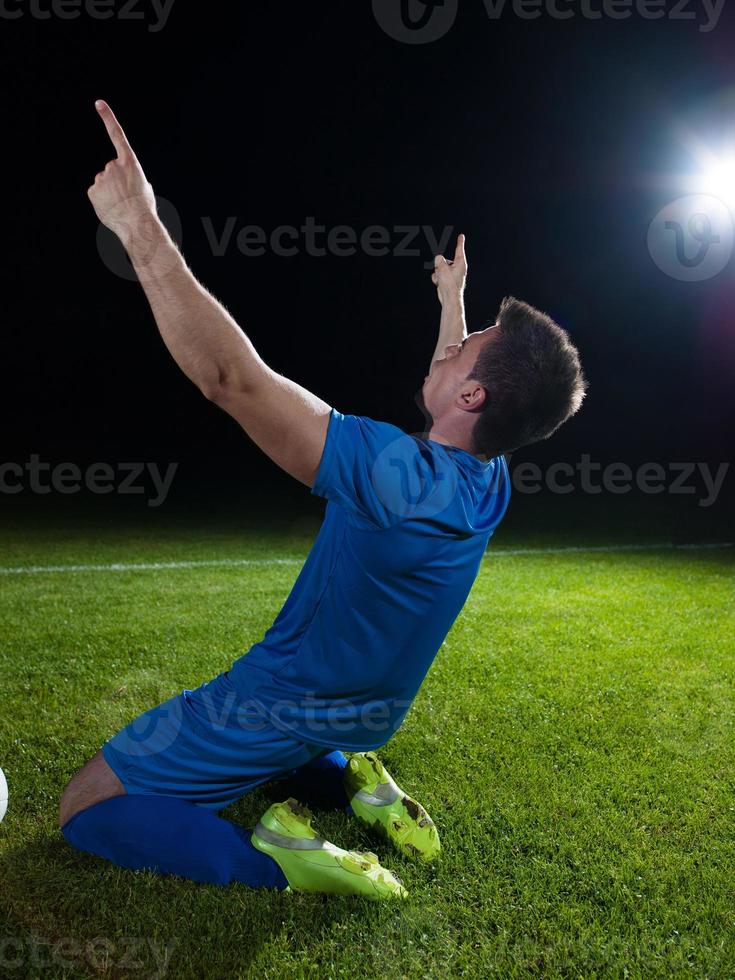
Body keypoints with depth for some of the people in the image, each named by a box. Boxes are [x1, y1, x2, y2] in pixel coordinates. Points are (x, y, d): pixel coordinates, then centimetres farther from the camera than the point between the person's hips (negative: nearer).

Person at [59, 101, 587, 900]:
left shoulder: (396, 475, -34)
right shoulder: (491, 487, -9)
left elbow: (229, 375, -38)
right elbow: (454, 382, 14)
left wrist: (139, 227, -31)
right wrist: (452, 298, 28)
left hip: (285, 704, -7)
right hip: (368, 720, 8)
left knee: (86, 809, 4)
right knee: (266, 749, 39)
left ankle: (277, 860, -9)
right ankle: (356, 782, 12)